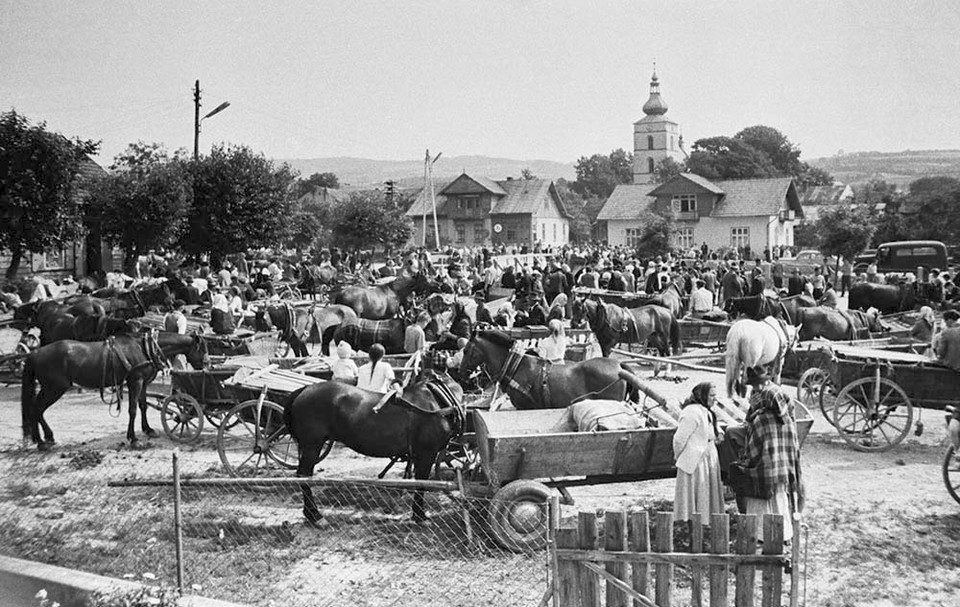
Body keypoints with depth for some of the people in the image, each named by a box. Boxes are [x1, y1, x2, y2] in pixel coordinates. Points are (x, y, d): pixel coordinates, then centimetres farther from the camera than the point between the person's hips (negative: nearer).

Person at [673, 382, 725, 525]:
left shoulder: (706, 413, 14)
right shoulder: (692, 412, -18)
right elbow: (679, 438, -18)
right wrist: (678, 456, -5)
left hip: (708, 463, 9)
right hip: (694, 464, -9)